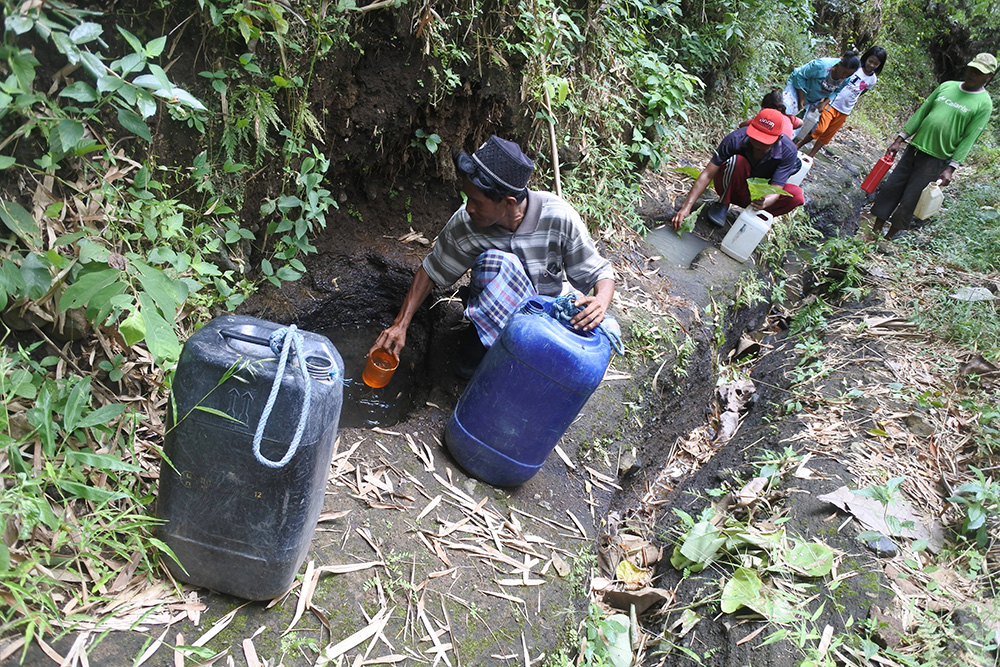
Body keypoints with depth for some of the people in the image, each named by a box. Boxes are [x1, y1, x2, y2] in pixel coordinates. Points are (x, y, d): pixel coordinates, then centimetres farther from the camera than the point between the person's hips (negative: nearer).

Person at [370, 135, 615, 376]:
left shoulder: (559, 218, -25)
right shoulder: (465, 223, -21)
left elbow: (599, 272, -15)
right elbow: (432, 270, -5)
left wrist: (600, 302, -38)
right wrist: (400, 324, -8)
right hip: (493, 310, -1)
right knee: (494, 261, -34)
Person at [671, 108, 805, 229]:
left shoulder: (788, 151, -23)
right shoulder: (736, 139, -28)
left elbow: (775, 191, -28)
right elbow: (707, 175, -29)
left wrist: (765, 201, -54)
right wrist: (686, 207, -37)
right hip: (729, 187, -2)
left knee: (796, 196, -25)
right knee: (737, 160, -34)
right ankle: (722, 205, -14)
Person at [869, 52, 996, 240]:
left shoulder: (984, 104, -5)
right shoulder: (947, 86, 8)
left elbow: (968, 139, -9)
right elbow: (921, 112, 10)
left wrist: (951, 168, -15)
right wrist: (899, 140, 6)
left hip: (936, 160, -5)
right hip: (914, 148, 5)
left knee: (909, 201, -5)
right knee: (890, 189, 3)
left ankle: (888, 238, 8)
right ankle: (874, 232, 12)